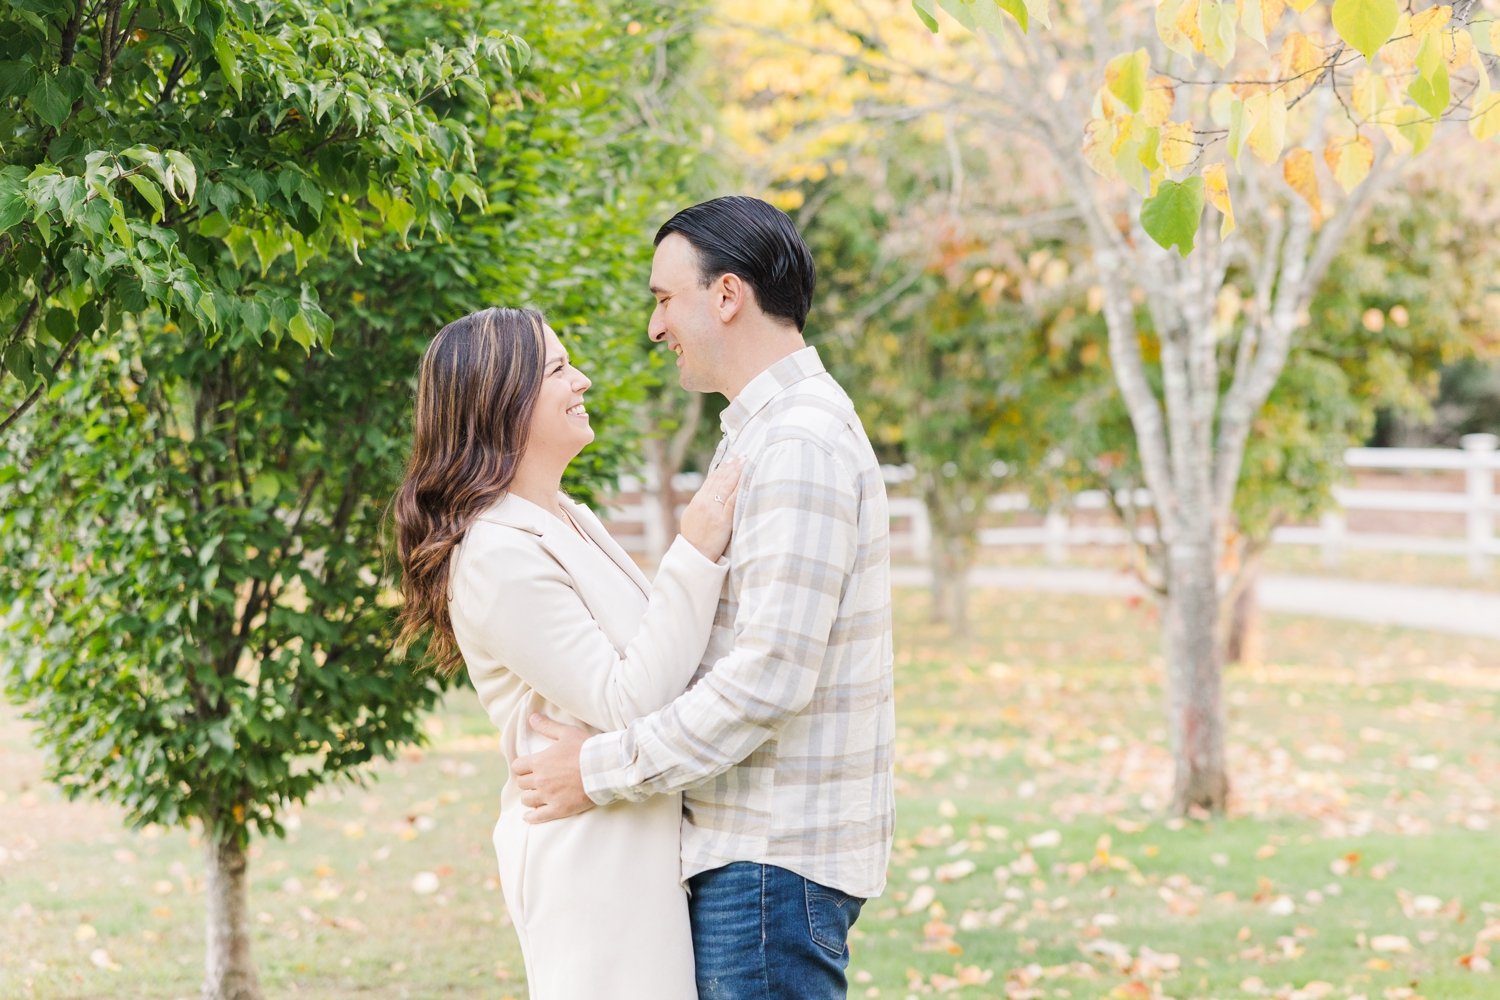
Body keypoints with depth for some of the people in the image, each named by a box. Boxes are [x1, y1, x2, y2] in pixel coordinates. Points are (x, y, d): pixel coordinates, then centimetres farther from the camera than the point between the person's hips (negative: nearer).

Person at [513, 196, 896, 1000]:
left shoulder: (798, 445, -17)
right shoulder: (771, 428, 18)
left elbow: (769, 677, -24)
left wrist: (604, 771, -17)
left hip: (773, 856, -10)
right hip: (752, 842, 10)